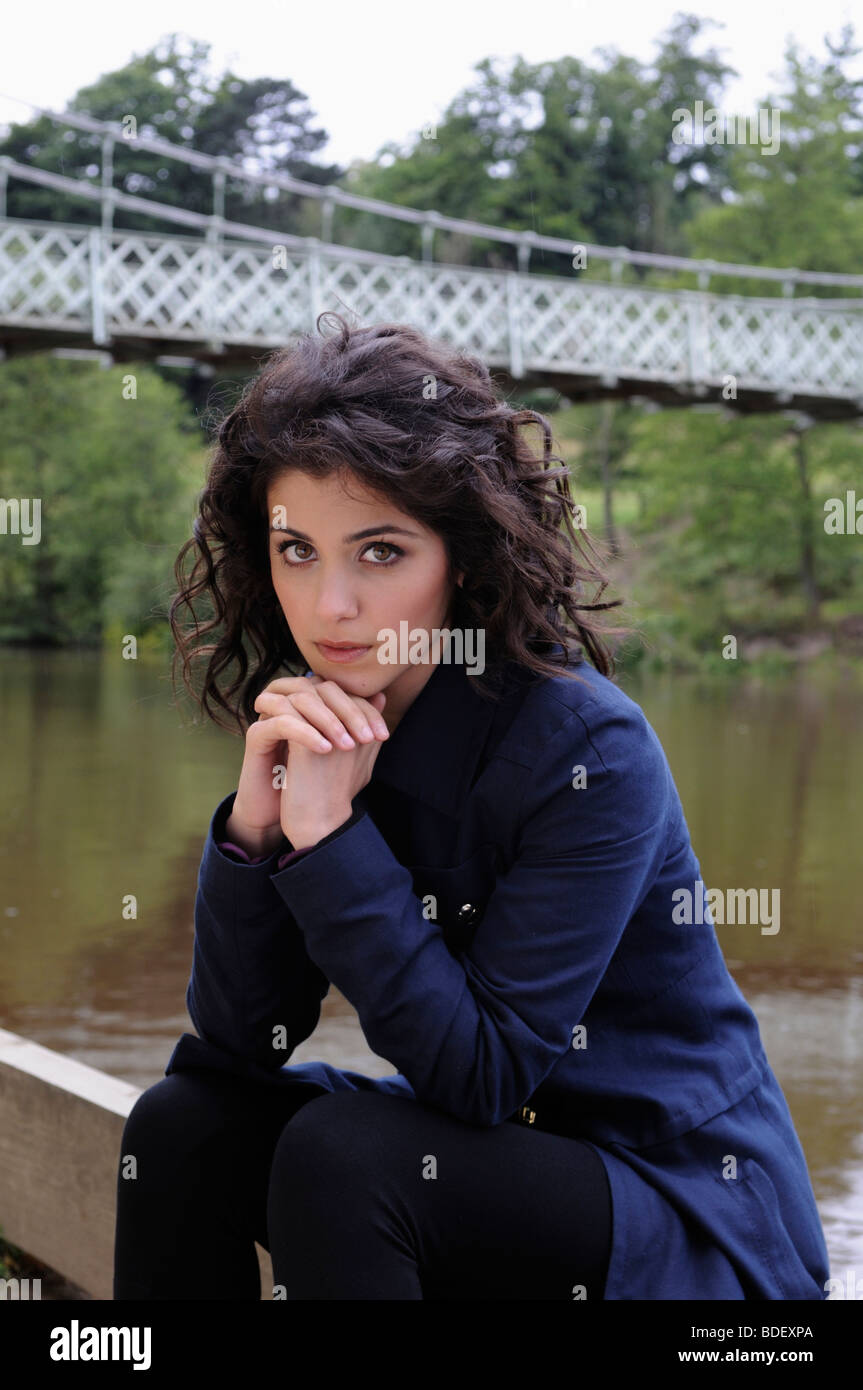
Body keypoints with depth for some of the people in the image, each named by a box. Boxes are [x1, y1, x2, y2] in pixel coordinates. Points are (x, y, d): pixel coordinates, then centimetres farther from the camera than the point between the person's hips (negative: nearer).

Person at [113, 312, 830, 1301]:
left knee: (343, 1154, -27)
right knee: (185, 1120, -11)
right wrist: (255, 823, -21)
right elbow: (233, 1047, -6)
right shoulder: (321, 728, -3)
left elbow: (480, 1071, -25)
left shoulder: (588, 748, -22)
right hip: (493, 1151, 6)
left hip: (690, 1217, -6)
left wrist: (327, 832, -28)